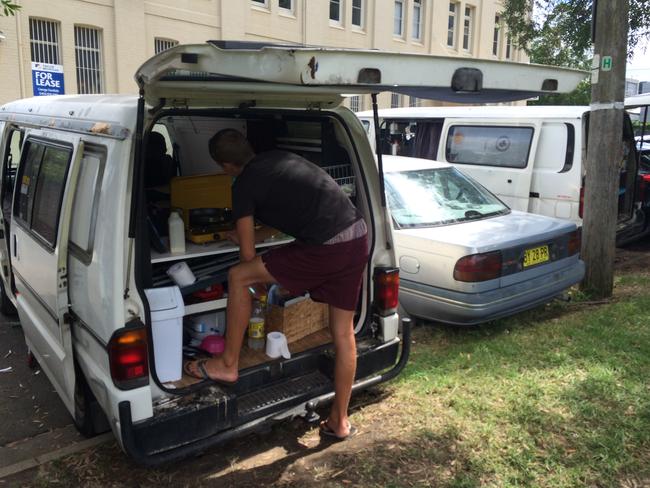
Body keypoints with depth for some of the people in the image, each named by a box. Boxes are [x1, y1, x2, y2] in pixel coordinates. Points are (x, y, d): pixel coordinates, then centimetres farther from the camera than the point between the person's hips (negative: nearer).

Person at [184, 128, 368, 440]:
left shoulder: (244, 185, 0)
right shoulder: (280, 158, 21)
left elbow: (247, 255, 4)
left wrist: (255, 281, 24)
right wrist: (256, 236, 43)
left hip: (326, 248, -8)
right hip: (359, 237, 9)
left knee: (238, 277, 7)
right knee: (343, 333, 16)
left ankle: (228, 365, 19)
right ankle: (339, 422, 28)